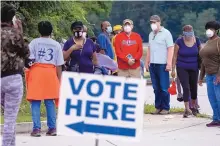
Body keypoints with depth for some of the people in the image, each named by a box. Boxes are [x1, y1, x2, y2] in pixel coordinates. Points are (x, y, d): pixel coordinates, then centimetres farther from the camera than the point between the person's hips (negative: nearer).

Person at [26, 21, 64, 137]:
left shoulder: (34, 42, 2)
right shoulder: (56, 45, 8)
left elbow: (30, 59, -6)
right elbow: (59, 65, 7)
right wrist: (59, 80, 14)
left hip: (36, 72, -2)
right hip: (51, 73, 2)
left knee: (35, 101, 0)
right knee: (50, 102, 9)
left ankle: (36, 128, -6)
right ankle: (52, 128, 8)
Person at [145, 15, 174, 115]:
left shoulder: (166, 33, -4)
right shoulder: (151, 34, 17)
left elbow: (170, 48, -9)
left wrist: (169, 63, -15)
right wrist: (147, 62, 16)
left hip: (162, 64, -6)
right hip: (153, 64, 6)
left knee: (164, 88, -4)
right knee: (156, 88, 8)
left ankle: (165, 108, 1)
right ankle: (158, 107, 13)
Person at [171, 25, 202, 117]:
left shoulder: (197, 41, -3)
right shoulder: (179, 42, -10)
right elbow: (175, 56, -4)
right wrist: (173, 69, -4)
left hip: (194, 68, 3)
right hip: (182, 68, -3)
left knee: (193, 88, 11)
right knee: (186, 88, -13)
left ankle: (193, 106, 32)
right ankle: (187, 109, -12)